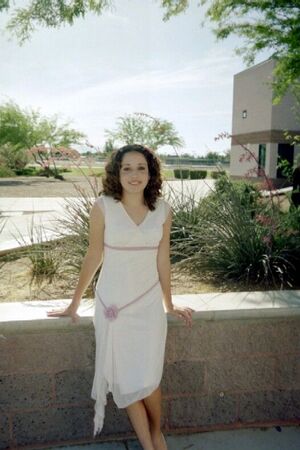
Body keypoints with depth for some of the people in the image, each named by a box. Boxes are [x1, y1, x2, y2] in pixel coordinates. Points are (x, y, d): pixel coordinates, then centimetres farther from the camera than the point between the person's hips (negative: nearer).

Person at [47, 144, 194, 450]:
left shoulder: (162, 210, -3)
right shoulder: (103, 207, -11)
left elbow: (162, 259, 5)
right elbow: (93, 256, -2)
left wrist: (169, 305, 13)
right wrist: (75, 303, 5)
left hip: (149, 302, 1)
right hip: (113, 303, -1)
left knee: (149, 378, 4)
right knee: (126, 379, 7)